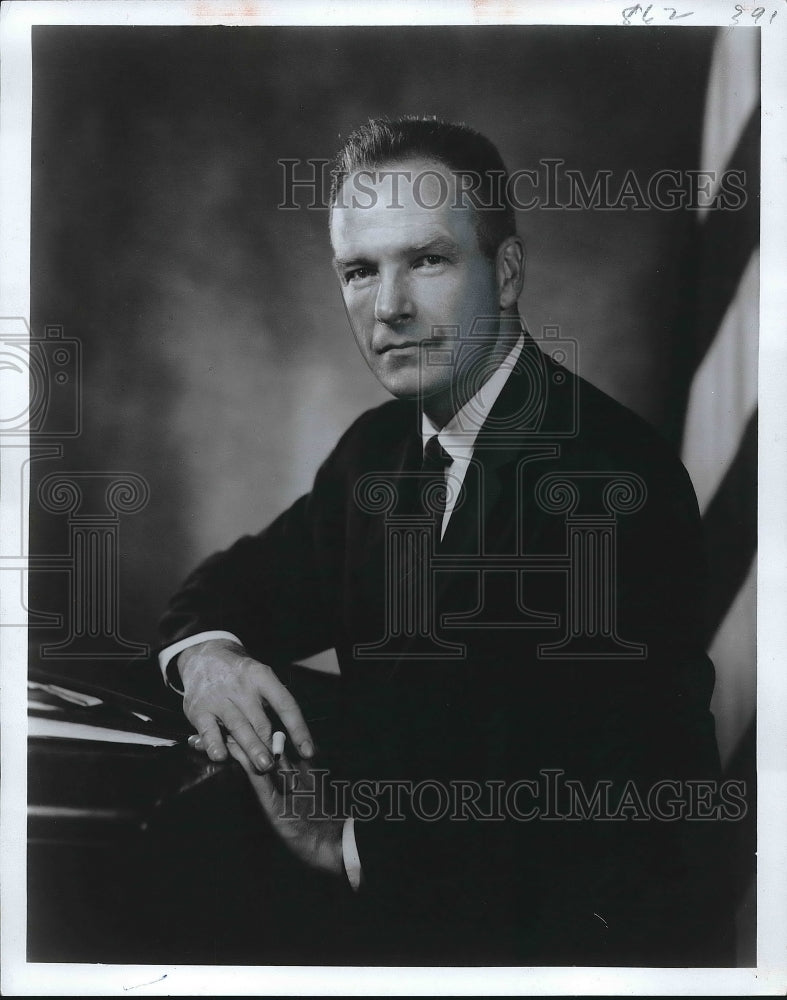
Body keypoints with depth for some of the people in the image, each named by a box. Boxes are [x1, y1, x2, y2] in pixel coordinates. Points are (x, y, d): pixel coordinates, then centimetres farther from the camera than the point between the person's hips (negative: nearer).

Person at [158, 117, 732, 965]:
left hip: (589, 937, -6)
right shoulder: (378, 447, 4)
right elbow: (242, 583, 13)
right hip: (410, 926, 6)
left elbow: (615, 797, -25)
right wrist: (206, 650, -11)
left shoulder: (618, 474, -21)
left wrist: (359, 852, -16)